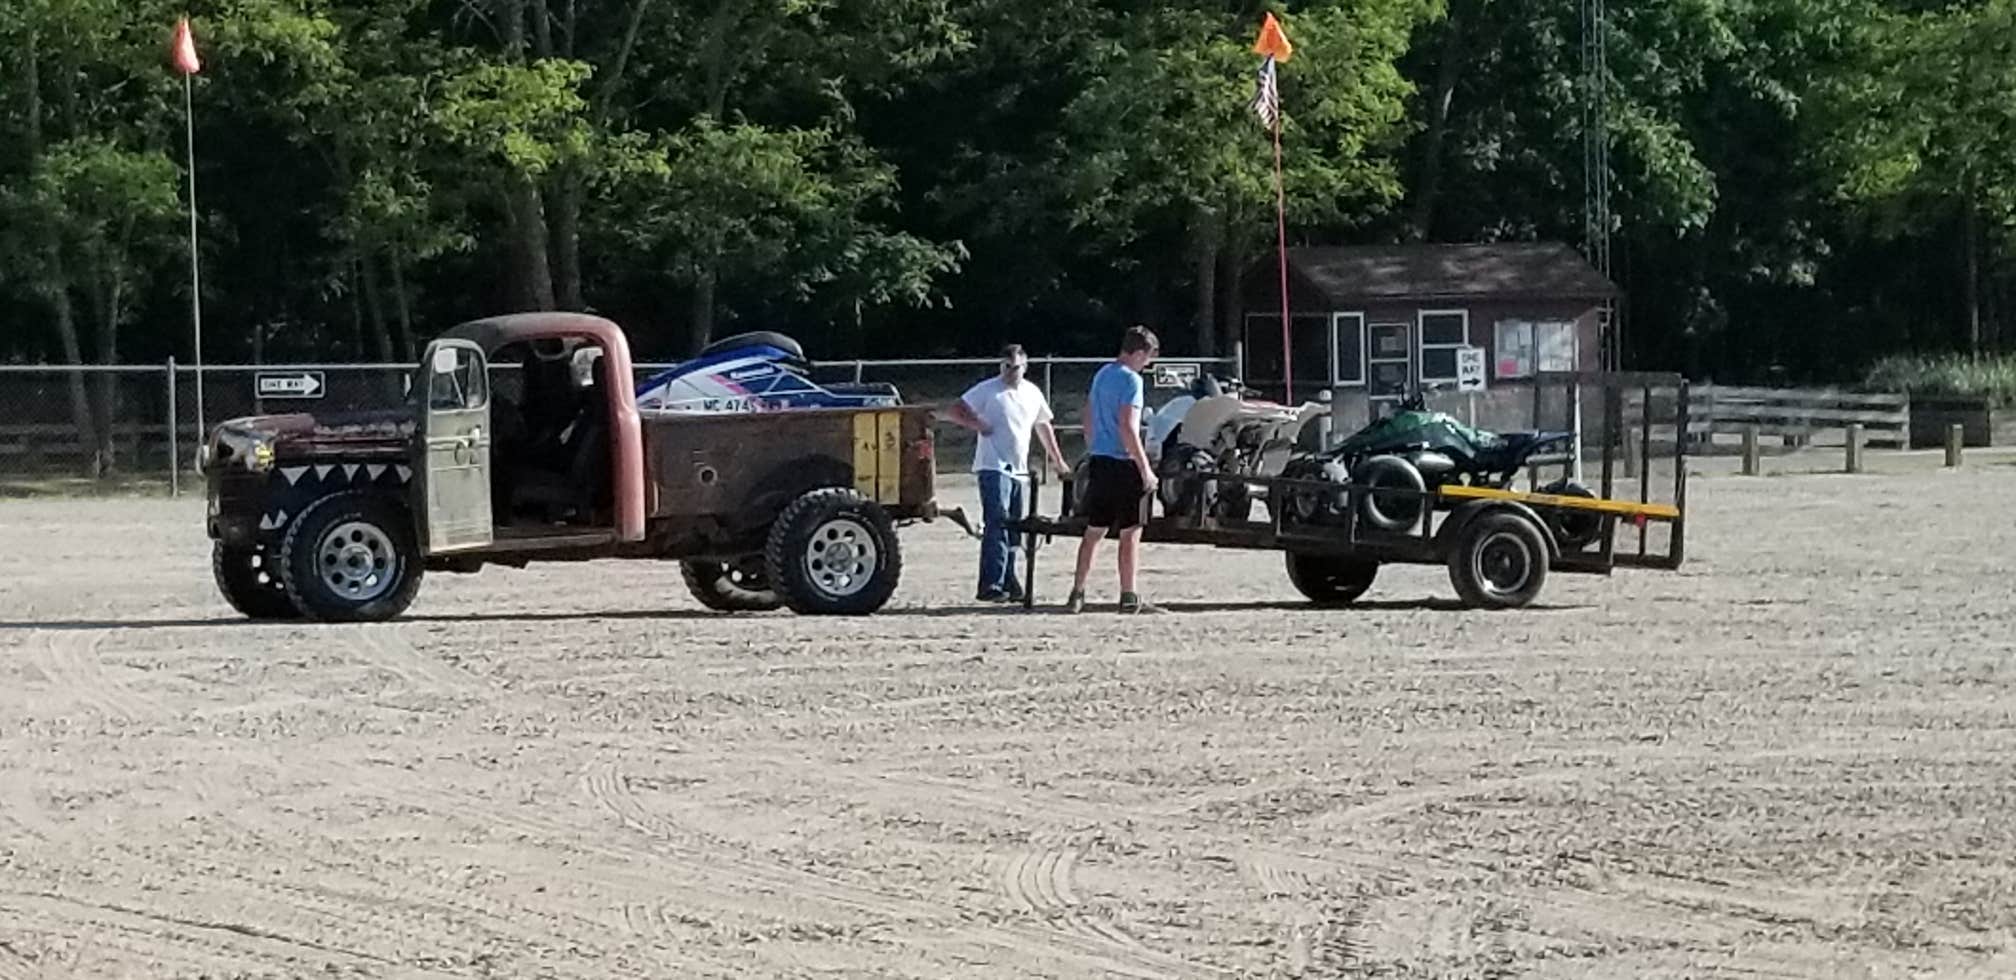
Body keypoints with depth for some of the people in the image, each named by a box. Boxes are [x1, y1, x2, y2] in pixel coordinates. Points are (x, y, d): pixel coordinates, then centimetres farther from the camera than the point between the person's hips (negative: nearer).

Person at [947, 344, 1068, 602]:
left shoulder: (1033, 394, 13)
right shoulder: (988, 390, -4)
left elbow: (1044, 426, 26)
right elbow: (956, 410, -5)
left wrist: (1057, 460, 27)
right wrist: (980, 425, -15)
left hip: (1019, 471, 7)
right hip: (993, 468, -7)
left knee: (1013, 530, 11)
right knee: (997, 525, -16)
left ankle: (1008, 584, 19)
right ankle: (990, 585, -20)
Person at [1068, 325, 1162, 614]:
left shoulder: (1102, 375, 13)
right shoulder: (1130, 379, -13)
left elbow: (1088, 419, 20)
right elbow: (1128, 428, -19)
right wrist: (1146, 469, -17)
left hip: (1099, 462, 8)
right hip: (1123, 464, -8)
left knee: (1093, 532, 12)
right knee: (1130, 533, -2)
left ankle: (1077, 593, 10)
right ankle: (1128, 597, -2)